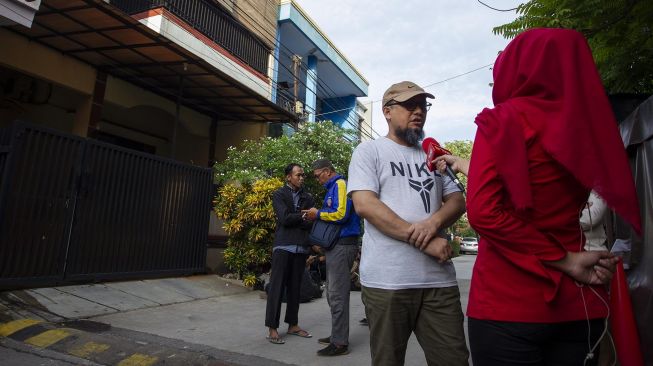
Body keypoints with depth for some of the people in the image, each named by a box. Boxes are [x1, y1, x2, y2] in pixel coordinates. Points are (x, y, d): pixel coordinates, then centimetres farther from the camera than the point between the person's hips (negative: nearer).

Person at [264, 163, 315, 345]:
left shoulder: (308, 198, 14)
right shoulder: (279, 194, 3)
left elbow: (312, 223, 3)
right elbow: (284, 219, -11)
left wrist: (293, 219, -9)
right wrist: (303, 216, -3)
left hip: (301, 248, 4)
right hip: (283, 246, -4)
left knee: (295, 287, 10)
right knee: (277, 287, -2)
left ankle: (293, 325, 20)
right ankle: (272, 328, 6)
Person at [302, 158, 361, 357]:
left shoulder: (340, 184, -10)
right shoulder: (332, 187, 19)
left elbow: (341, 214, -21)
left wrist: (318, 214, -9)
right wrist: (317, 215, 8)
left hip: (342, 245, -10)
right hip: (336, 245, 10)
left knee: (337, 294, -6)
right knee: (333, 293, 15)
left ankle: (340, 342, 2)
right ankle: (337, 334, 26)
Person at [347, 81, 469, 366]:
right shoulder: (369, 151, 2)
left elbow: (457, 199, 13)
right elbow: (364, 204, -12)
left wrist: (434, 222, -12)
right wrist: (425, 241, -15)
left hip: (439, 280, 5)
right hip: (387, 281, -4)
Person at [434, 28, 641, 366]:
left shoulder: (503, 119, -11)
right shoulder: (587, 125, 7)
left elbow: (484, 213, -22)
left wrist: (564, 260, -10)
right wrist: (465, 165, 28)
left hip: (509, 302, -6)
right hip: (579, 303, 6)